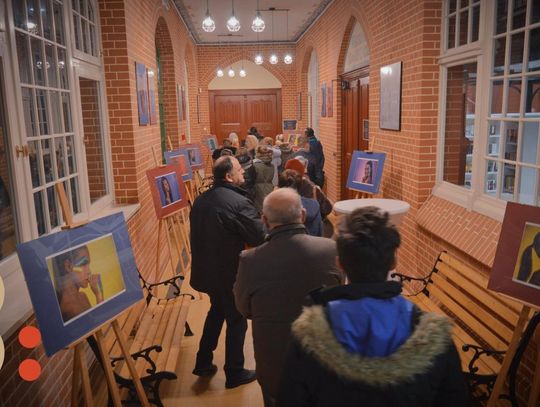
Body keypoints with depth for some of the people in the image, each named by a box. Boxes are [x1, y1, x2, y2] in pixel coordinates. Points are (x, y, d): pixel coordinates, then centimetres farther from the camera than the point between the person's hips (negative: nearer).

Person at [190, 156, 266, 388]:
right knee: (236, 321, 11)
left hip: (207, 269, 8)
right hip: (231, 273, -7)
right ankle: (234, 373, 24)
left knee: (216, 311, 27)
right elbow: (261, 238, -19)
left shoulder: (201, 200, 2)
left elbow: (196, 234, 11)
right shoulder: (239, 203, -23)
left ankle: (203, 363, 35)